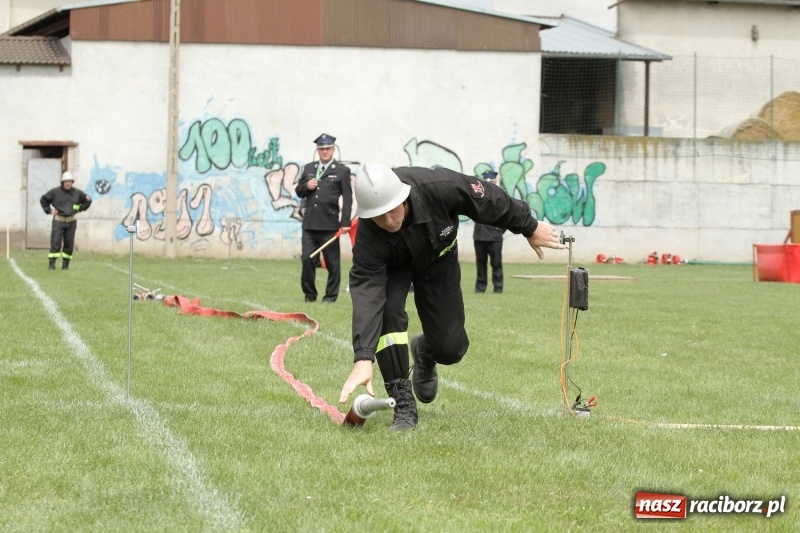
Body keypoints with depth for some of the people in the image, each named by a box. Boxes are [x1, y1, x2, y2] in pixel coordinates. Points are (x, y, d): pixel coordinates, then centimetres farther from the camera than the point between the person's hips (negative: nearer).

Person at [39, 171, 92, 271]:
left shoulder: (77, 193, 2)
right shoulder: (55, 192, -4)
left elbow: (88, 200, 17)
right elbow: (43, 199, 9)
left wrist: (79, 209, 9)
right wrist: (49, 210, 2)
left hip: (71, 221, 3)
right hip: (58, 221, -3)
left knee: (69, 244, 3)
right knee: (55, 243, -9)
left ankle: (65, 265, 12)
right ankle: (51, 264, -8)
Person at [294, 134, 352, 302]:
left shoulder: (342, 171, 1)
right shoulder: (308, 169, 15)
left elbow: (347, 198, -3)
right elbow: (299, 192, 19)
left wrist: (345, 222, -11)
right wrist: (306, 186, -4)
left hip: (329, 224, -4)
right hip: (310, 223, 4)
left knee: (332, 262, 2)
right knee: (307, 260, 0)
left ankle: (331, 295, 11)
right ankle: (309, 294, 13)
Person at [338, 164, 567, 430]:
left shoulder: (439, 187, -41)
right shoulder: (368, 236, -40)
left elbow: (491, 201, -23)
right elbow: (365, 293, -46)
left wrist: (530, 228, -8)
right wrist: (363, 358, -56)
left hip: (438, 260, 1)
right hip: (393, 266, -1)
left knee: (450, 349, -3)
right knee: (386, 310, -32)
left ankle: (424, 351, 38)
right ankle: (404, 406, -18)